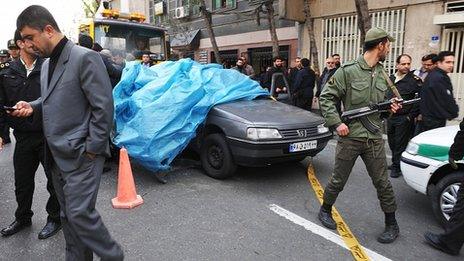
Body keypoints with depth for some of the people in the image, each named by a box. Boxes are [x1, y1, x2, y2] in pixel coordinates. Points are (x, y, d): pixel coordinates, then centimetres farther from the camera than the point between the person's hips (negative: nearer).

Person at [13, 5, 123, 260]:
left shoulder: (85, 58, -13)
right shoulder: (46, 64, 14)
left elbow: (103, 107, -17)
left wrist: (92, 149, -16)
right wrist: (33, 106, 6)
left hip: (81, 154, -8)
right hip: (57, 154, 9)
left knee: (80, 213, -7)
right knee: (68, 215, 15)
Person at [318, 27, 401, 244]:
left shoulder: (382, 73, 10)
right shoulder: (348, 71, -9)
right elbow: (326, 98, -8)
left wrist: (390, 107, 0)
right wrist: (336, 123, -15)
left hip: (374, 138, 5)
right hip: (349, 137, -4)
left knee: (382, 183, 9)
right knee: (338, 180, 8)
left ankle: (392, 225, 25)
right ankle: (325, 210, 32)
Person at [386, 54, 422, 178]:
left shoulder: (414, 80, -9)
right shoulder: (390, 79, 9)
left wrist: (412, 115, -12)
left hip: (404, 118, -6)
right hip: (390, 117, 6)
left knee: (400, 144, 0)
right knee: (392, 143, 14)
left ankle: (396, 167, 11)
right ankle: (395, 163, 29)